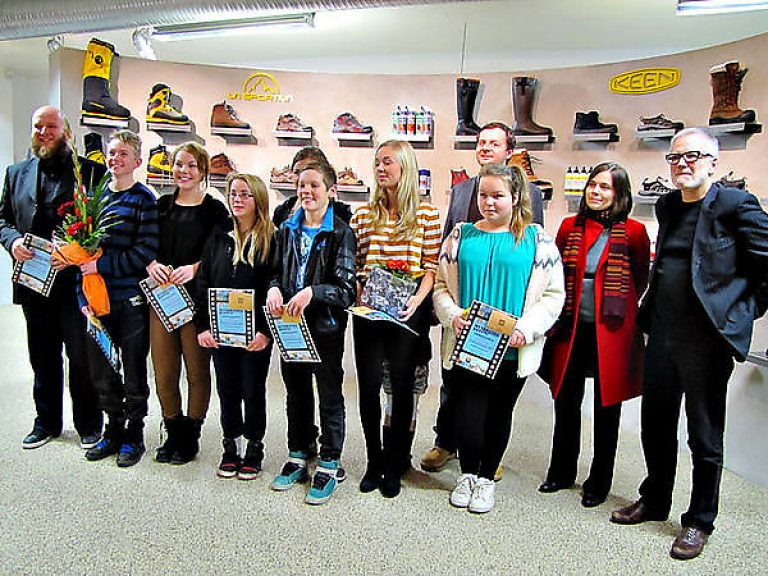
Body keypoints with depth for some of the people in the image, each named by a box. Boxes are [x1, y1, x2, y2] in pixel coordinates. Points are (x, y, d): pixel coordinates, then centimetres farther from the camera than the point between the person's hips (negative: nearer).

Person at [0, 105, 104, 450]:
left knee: (81, 357, 3)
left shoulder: (91, 172, -2)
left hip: (74, 281, -5)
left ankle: (89, 425, 19)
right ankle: (47, 422, 31)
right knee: (42, 358, 16)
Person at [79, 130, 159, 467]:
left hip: (131, 299, -5)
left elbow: (145, 254, -13)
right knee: (102, 371, 14)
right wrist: (83, 296, 2)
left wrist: (101, 265, -17)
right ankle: (113, 430, 31)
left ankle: (134, 436, 24)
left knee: (134, 373, 7)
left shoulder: (144, 199, -6)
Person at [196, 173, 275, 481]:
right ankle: (231, 447, 29)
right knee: (227, 391, 13)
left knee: (253, 391, 9)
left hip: (255, 333, -4)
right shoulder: (218, 239, 8)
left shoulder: (270, 240, -5)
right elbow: (203, 283, 7)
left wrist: (265, 330, -17)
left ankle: (254, 448, 25)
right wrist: (202, 325, -1)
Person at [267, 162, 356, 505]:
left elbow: (346, 288, -14)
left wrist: (312, 292, -28)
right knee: (296, 394, 17)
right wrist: (274, 289, -8)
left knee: (329, 396, 7)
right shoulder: (288, 230, 9)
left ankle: (329, 465, 21)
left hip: (326, 326, -5)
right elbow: (277, 271, 14)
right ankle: (298, 457, 34)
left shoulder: (341, 233, -8)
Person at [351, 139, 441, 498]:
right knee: (369, 385, 6)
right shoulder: (364, 213, 8)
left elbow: (431, 265, 1)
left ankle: (394, 467, 23)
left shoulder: (426, 213, 2)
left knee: (402, 386, 6)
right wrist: (358, 294, -7)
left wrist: (418, 298, -14)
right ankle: (374, 462, 24)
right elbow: (352, 264, 9)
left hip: (408, 310, -2)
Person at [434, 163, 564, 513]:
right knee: (467, 413, 1)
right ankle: (468, 474, 29)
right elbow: (441, 285, 7)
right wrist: (452, 315, -11)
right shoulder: (461, 235, 6)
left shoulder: (536, 240, 1)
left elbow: (553, 294, -2)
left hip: (511, 350, 0)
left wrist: (526, 329, -15)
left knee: (499, 414, 14)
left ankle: (486, 479, 35)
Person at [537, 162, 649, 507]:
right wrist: (558, 317, 6)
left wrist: (617, 308, 3)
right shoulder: (569, 227, 5)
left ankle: (598, 483, 26)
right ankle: (562, 472, 32)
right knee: (566, 401, 13)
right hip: (572, 329, 3)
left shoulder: (634, 232, -4)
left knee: (607, 406, 9)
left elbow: (640, 281, 6)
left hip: (611, 332, -3)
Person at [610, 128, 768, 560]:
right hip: (663, 334, 7)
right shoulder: (667, 206, 11)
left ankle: (699, 522, 27)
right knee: (655, 426, 18)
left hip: (707, 339, -6)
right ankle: (655, 502, 37)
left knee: (705, 438, 9)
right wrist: (649, 311, 12)